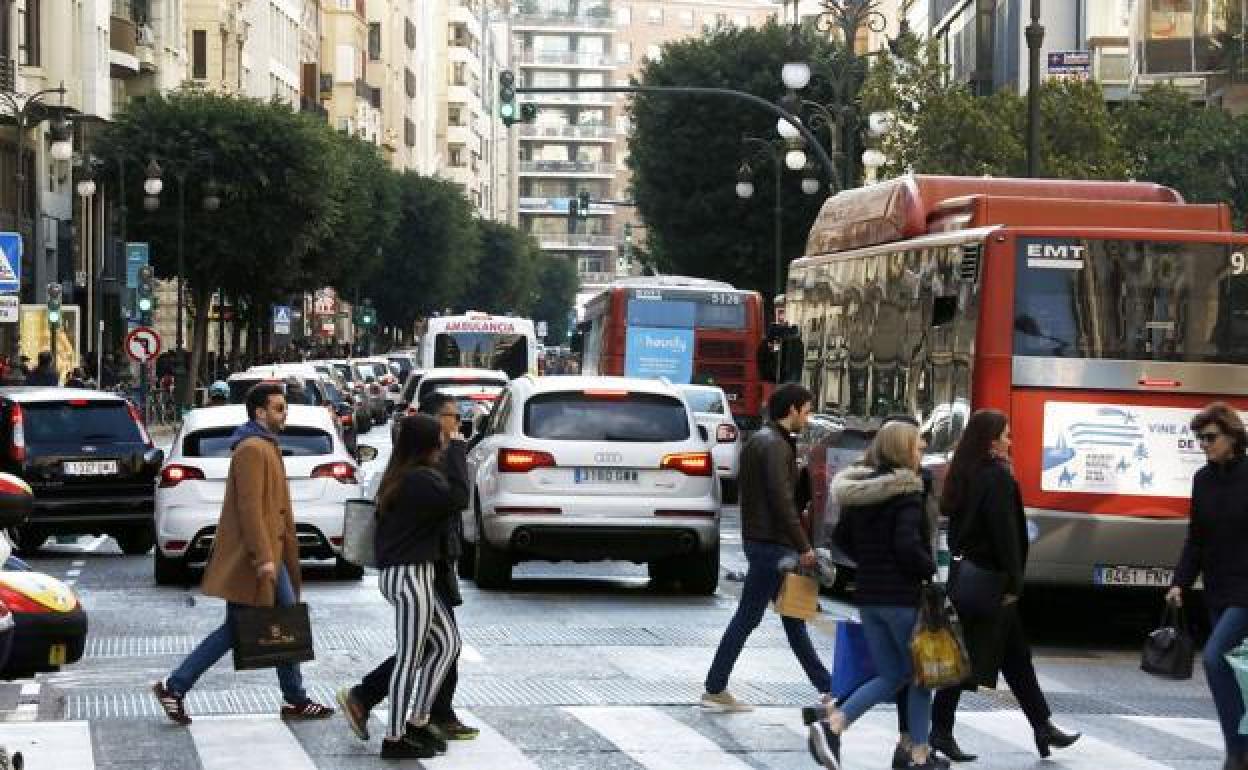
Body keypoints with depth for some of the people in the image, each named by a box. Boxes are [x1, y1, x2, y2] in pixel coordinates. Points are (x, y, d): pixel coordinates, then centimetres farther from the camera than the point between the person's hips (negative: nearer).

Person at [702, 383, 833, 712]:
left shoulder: (760, 440, 17)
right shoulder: (774, 445, -15)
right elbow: (782, 501, -22)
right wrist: (804, 547, -19)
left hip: (761, 540, 11)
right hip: (771, 544, -11)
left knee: (793, 619, 12)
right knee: (747, 617, -4)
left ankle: (826, 688, 17)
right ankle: (715, 690, 1)